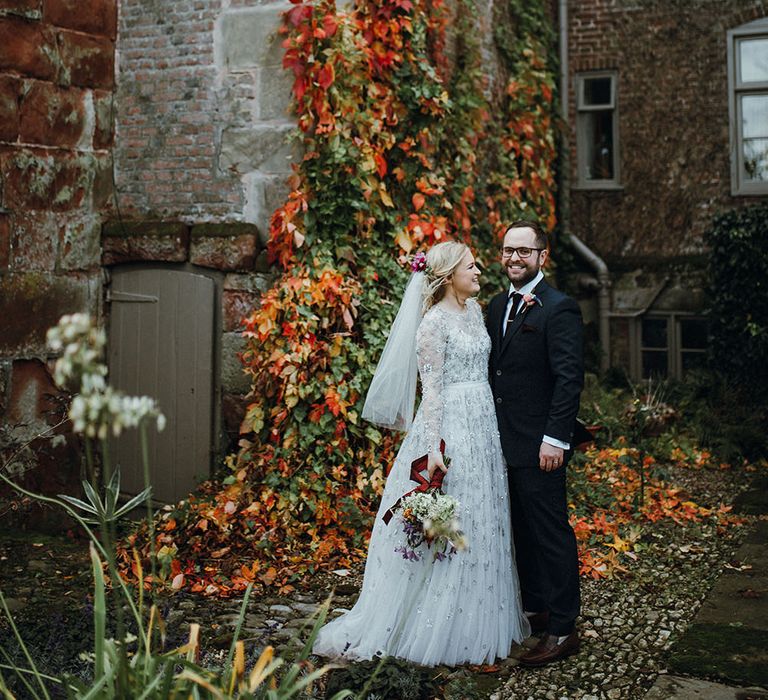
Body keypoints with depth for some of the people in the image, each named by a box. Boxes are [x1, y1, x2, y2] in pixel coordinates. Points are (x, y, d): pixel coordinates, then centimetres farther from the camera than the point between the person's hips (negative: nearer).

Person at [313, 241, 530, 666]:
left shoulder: (474, 310, 13)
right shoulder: (434, 323, -12)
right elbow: (431, 388, -15)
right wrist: (432, 448, -20)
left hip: (483, 427, 8)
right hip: (450, 427, -8)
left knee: (483, 526, 11)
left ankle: (475, 625, 22)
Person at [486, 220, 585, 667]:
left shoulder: (559, 308, -11)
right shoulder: (498, 306, 14)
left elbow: (570, 378, -15)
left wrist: (554, 439, -19)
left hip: (540, 445, -8)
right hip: (504, 442, 8)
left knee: (551, 533, -2)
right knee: (523, 531, 17)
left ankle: (563, 630, 7)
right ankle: (535, 608, 31)